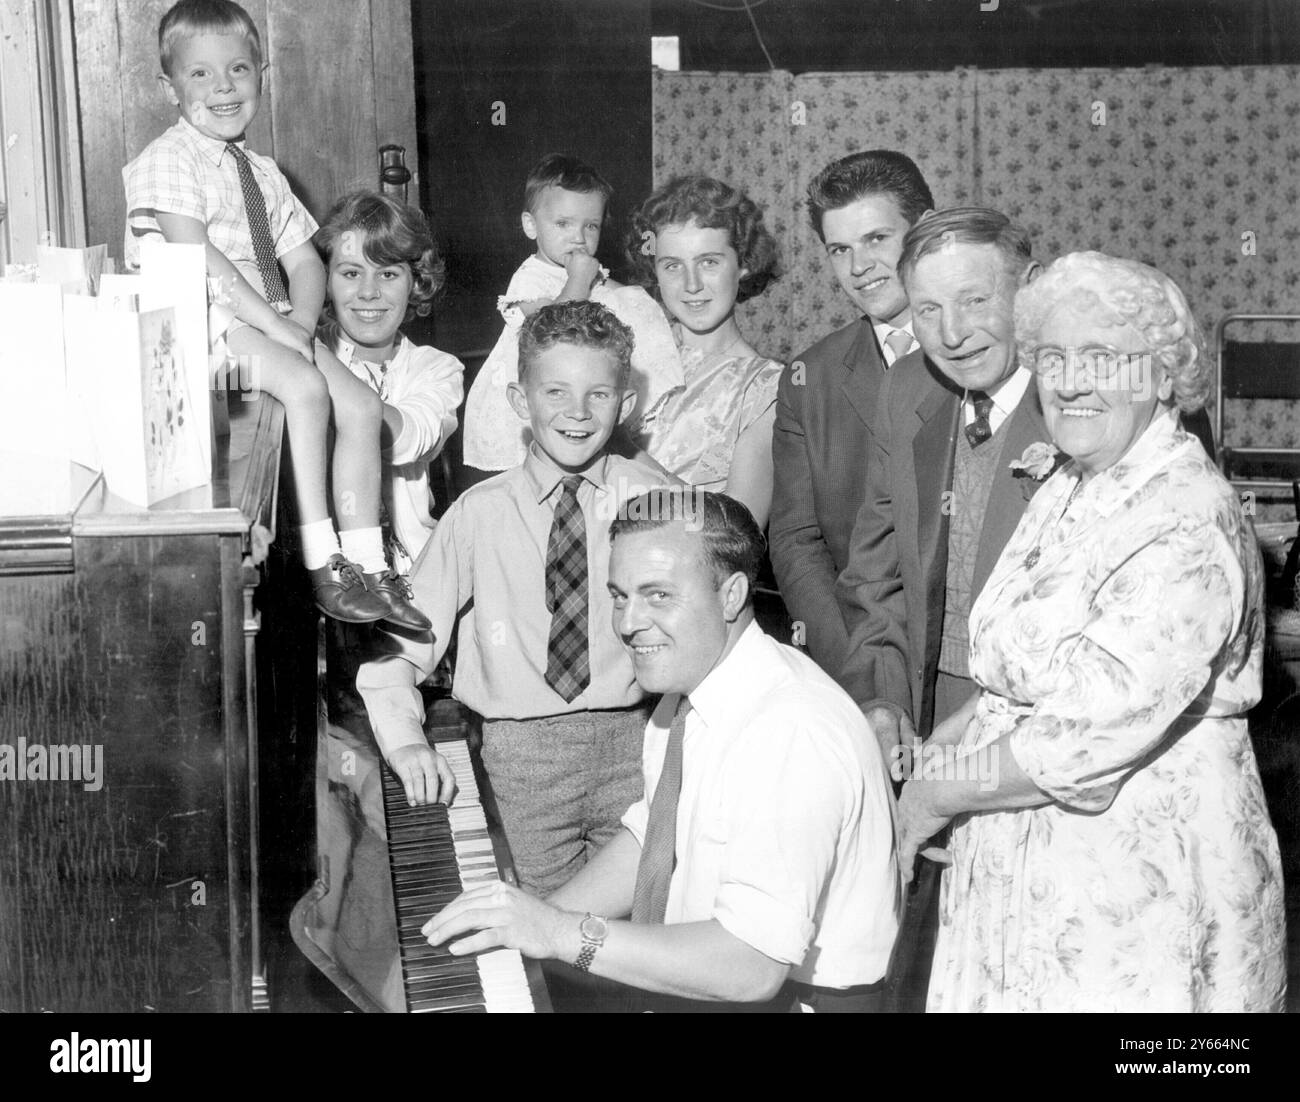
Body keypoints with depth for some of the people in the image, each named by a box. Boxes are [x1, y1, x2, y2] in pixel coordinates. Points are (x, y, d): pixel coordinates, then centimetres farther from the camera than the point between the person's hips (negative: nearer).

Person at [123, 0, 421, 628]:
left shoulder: (262, 174, 17)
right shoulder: (168, 161, -7)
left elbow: (305, 263, 13)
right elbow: (197, 257, -19)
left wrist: (300, 323, -9)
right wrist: (272, 322, -22)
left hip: (270, 322, 8)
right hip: (202, 323, -7)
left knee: (361, 406, -7)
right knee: (307, 389, -28)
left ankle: (368, 566, -3)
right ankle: (321, 563, -24)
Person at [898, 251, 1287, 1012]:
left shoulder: (1189, 523, -20)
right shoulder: (1070, 492, 8)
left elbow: (1096, 731, -24)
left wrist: (939, 797, -13)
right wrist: (938, 745, 0)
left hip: (1142, 889, -8)